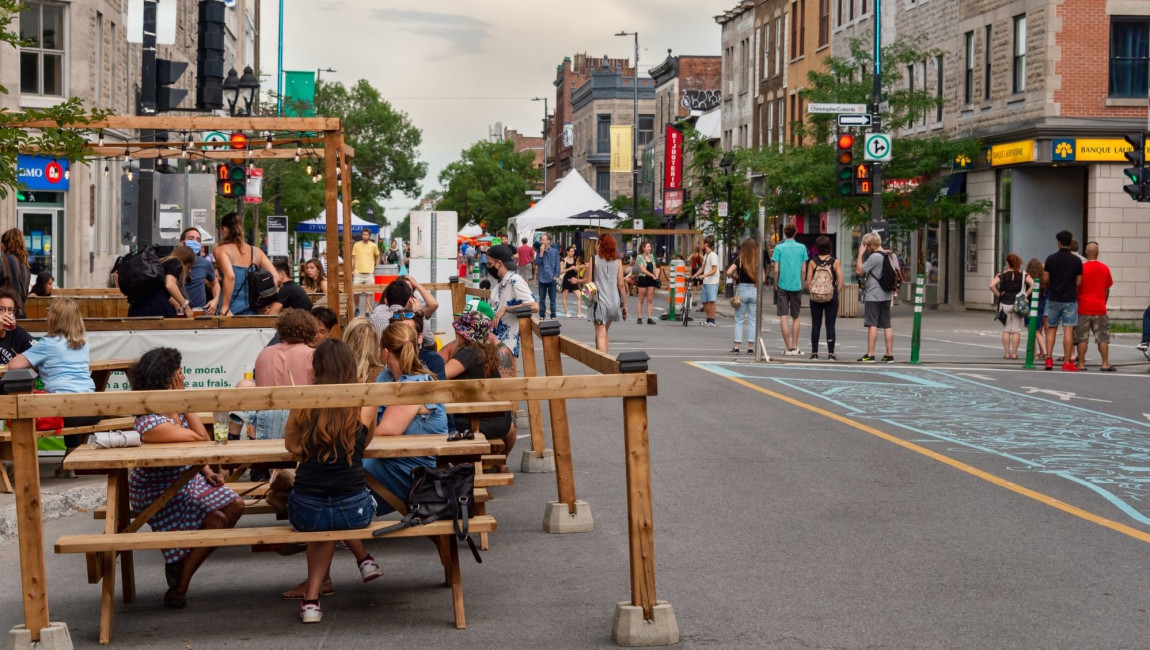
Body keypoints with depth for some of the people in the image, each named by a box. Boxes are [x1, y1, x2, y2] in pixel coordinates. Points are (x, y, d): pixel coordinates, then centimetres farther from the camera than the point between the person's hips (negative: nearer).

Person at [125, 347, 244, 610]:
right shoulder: (149, 423, -31)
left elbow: (194, 448, 11)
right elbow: (202, 439, -27)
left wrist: (207, 471, -4)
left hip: (186, 478, 9)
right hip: (157, 492, -9)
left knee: (235, 505, 0)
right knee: (216, 522, -20)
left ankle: (182, 564, 14)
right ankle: (179, 586, -1)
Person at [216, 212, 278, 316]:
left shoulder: (221, 250, -2)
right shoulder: (256, 252, 11)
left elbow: (230, 276, -20)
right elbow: (275, 278, 3)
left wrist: (224, 307, -18)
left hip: (231, 311, -5)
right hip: (253, 311, 5)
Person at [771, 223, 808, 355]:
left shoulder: (779, 248, -3)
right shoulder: (802, 248, 1)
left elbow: (776, 270, -6)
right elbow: (803, 269, 2)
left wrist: (776, 285, 6)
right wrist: (801, 284, 14)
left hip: (782, 285, -2)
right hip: (797, 285, 2)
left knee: (783, 317, 0)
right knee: (795, 317, 13)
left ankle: (788, 348, -3)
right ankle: (795, 347, 12)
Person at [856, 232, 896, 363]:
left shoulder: (874, 257, -15)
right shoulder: (889, 256, 11)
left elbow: (859, 270, -14)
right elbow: (896, 273, 19)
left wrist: (860, 253, -8)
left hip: (873, 296, -8)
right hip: (886, 295, 8)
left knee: (872, 325, -6)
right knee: (887, 325, 7)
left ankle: (870, 355, -8)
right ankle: (889, 354, 8)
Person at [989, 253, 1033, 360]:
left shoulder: (1002, 275, -1)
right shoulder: (1023, 275, 1)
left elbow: (992, 286, -14)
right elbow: (1032, 285, -12)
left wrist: (998, 295, -2)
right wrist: (1025, 295, -3)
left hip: (1005, 304, 0)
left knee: (1006, 330, 6)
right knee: (1016, 330, 5)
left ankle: (1007, 353, 5)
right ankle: (1014, 353, 2)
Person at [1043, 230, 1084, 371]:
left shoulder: (1051, 259, -2)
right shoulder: (1076, 260, -3)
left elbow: (1045, 280, -1)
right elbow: (1079, 282, 0)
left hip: (1054, 298, 1)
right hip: (1070, 299, -1)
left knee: (1051, 329, 11)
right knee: (1068, 331, -1)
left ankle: (1049, 359, 4)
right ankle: (1067, 362, -3)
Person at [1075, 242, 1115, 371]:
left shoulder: (1081, 268, -9)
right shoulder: (1105, 269, 2)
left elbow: (1076, 289, -4)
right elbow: (1107, 289, 9)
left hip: (1083, 308, -2)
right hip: (1100, 308, 2)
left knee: (1082, 338, 2)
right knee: (1103, 337, 7)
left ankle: (1081, 364, 1)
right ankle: (1105, 364, 5)